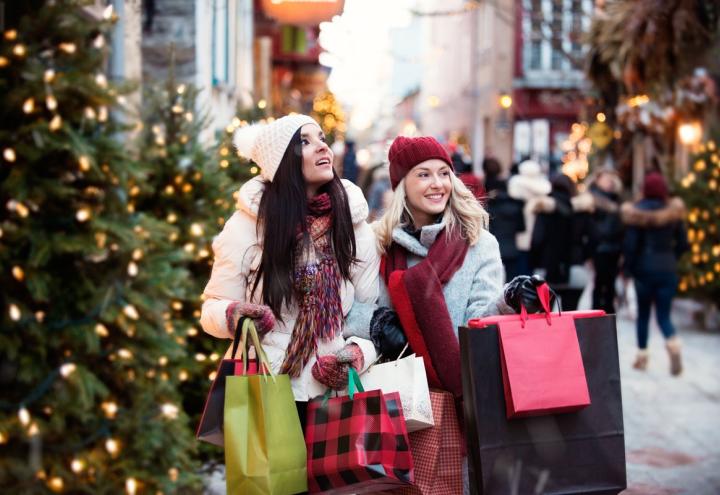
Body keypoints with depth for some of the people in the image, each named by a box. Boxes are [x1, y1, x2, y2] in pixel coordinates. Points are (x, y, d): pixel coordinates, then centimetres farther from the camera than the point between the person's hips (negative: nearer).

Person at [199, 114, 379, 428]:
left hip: (334, 393, 2)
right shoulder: (246, 226, -7)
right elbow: (213, 308, 1)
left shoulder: (354, 226, 0)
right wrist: (233, 315, -22)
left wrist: (358, 353, -15)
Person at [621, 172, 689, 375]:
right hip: (667, 269, 1)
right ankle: (673, 344, -22)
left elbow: (630, 244, -11)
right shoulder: (674, 212, 0)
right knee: (664, 315, 6)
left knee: (643, 313, 15)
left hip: (644, 269, -1)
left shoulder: (637, 213, -8)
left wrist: (627, 267, 1)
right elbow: (683, 243, 2)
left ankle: (642, 356, 18)